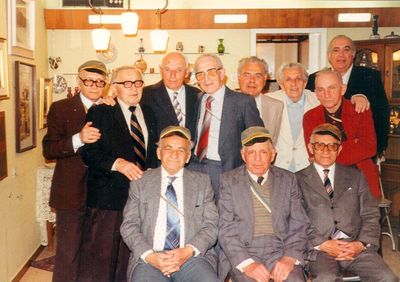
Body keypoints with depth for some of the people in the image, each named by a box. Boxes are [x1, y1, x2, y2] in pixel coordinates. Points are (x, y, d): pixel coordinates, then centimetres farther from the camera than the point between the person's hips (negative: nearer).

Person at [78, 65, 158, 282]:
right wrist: (116, 163, -26)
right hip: (108, 198, -4)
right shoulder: (100, 113, 0)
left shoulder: (149, 115, 14)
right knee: (100, 257, 0)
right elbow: (89, 152, -10)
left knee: (132, 258, 13)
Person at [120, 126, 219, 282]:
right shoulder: (140, 182, 10)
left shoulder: (202, 182, 12)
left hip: (193, 257, 1)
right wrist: (149, 255, -11)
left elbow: (211, 225, 7)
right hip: (149, 258, 0)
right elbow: (129, 226, 5)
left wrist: (189, 251, -10)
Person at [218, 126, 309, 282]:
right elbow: (226, 230, -1)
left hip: (281, 252, 2)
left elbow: (298, 225, 8)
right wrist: (247, 263, -14)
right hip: (242, 254, -1)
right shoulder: (229, 180, 4)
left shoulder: (288, 179, 11)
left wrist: (290, 258, -9)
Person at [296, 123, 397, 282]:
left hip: (355, 245, 3)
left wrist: (362, 243, -4)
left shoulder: (355, 176, 17)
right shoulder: (298, 180, 7)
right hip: (318, 247, -3)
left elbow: (370, 215, 12)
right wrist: (322, 244, -11)